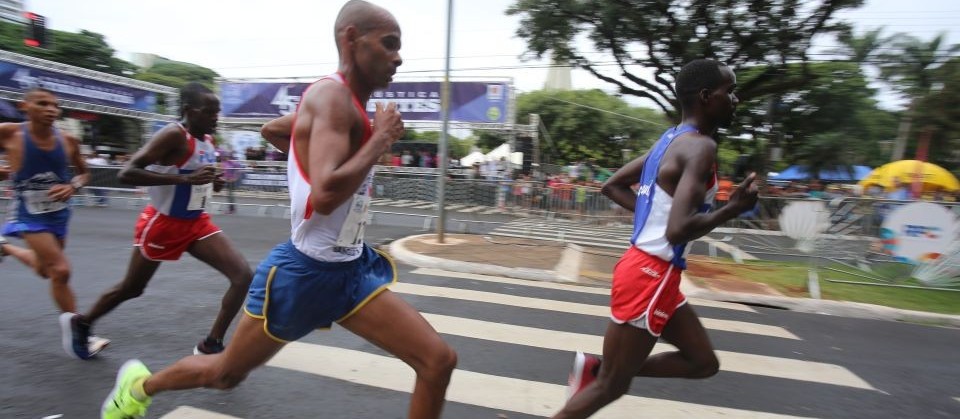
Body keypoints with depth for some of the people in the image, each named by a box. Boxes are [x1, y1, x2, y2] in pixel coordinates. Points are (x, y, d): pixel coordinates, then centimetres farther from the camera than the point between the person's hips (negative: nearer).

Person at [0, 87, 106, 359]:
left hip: (59, 213, 5)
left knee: (45, 270, 23)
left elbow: (84, 173, 7)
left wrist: (73, 187, -12)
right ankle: (76, 335, -2)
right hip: (30, 215, -5)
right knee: (60, 270, -16)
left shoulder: (68, 141, -7)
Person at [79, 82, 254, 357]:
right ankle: (81, 323, 46)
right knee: (131, 288, 15)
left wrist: (213, 183, -1)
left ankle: (210, 347, 1)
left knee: (243, 276, -10)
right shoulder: (173, 135, -20)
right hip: (162, 223, -6)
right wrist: (186, 179, -37)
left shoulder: (208, 142, 4)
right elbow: (126, 174, -29)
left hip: (196, 223, 6)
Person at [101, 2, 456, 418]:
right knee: (225, 373, 18)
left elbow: (271, 129, 24)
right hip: (303, 272, -8)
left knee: (439, 360, -1)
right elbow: (325, 195, -34)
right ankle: (139, 384, 50)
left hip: (351, 269, 8)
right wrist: (381, 138, -22)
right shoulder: (331, 94, -19)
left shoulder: (348, 104, 9)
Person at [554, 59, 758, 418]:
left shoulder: (671, 140, 11)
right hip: (649, 277, -10)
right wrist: (734, 208, -13)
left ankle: (595, 368, 20)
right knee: (610, 386, 6)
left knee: (703, 363, 21)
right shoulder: (700, 146, -17)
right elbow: (678, 231, -29)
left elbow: (612, 186, 19)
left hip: (652, 272, 10)